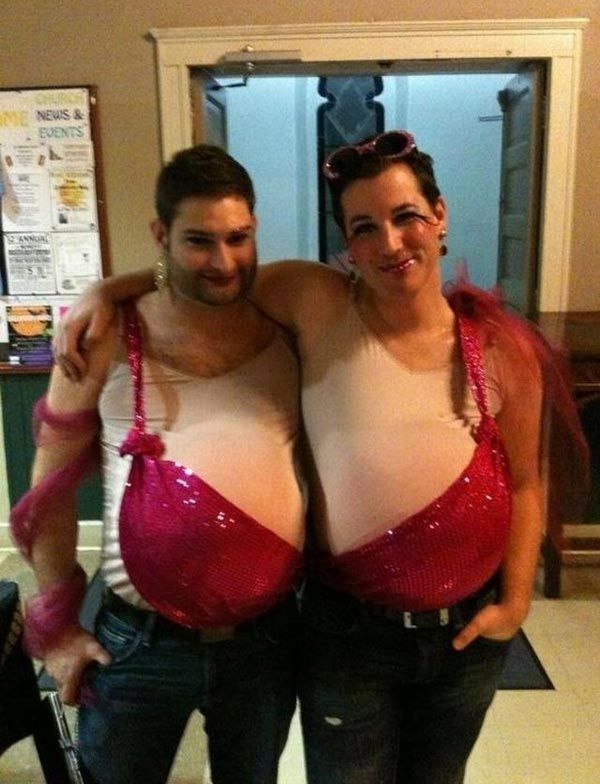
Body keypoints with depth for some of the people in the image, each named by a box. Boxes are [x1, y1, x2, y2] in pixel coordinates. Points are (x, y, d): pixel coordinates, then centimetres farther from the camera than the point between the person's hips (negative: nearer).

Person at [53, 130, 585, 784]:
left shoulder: (502, 347, -8)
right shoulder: (318, 306, -14)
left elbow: (523, 482, 1)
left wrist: (515, 601, -3)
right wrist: (103, 292, -9)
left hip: (469, 632, 3)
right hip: (350, 630, -2)